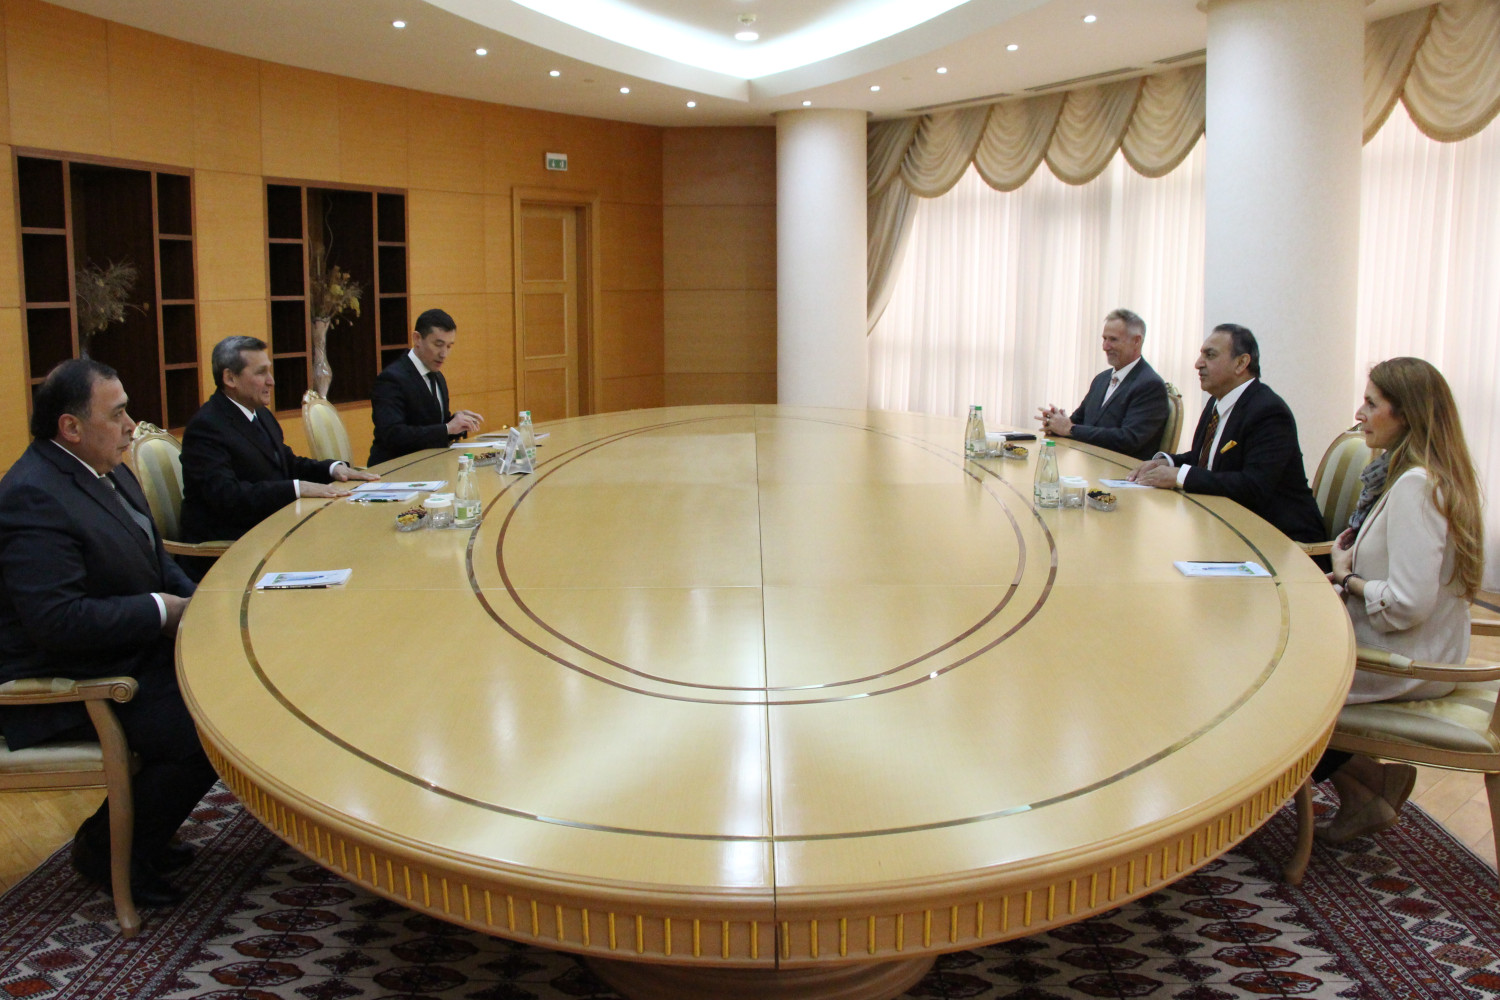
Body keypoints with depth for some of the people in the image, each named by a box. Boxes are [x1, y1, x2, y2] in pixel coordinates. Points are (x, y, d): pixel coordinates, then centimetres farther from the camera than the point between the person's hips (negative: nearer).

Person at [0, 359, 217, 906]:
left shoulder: (108, 471, 9)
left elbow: (153, 557, 20)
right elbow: (58, 619, -29)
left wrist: (193, 602, 1)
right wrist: (162, 611, -20)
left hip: (128, 653, 10)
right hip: (67, 689, -10)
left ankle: (140, 833, 16)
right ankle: (106, 849, 2)